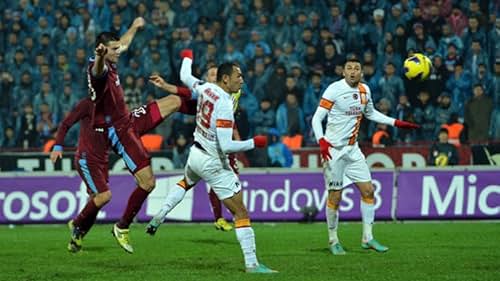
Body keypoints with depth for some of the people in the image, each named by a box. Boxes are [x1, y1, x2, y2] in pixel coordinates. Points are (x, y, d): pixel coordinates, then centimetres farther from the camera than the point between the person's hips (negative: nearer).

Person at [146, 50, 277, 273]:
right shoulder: (224, 105, -28)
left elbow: (185, 77, 18)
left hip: (196, 153, 8)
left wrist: (187, 58, 37)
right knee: (240, 212, -4)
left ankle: (159, 218, 38)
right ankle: (251, 263, -7)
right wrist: (254, 143, -21)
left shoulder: (205, 88, -6)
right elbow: (226, 146, -31)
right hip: (213, 163, -8)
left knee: (186, 182, 43)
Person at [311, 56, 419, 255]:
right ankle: (333, 241, 11)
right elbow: (317, 118, -13)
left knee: (368, 190, 1)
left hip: (352, 148, 6)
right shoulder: (334, 89, -12)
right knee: (335, 196, -3)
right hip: (334, 149, -6)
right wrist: (321, 141, -28)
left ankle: (367, 238, 9)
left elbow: (371, 113, 25)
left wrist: (396, 123, 20)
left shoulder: (364, 90, 7)